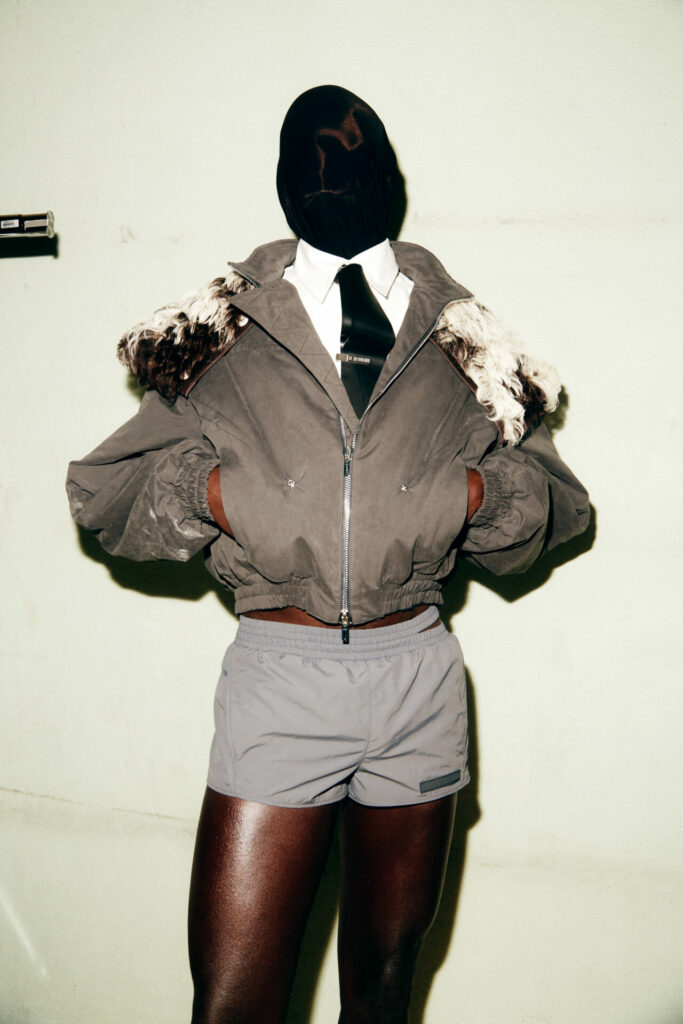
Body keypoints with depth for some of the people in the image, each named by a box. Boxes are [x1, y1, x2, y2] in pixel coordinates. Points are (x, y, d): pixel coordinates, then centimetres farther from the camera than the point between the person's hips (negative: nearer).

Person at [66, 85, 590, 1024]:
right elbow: (106, 494, 6)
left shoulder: (460, 342, 9)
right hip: (279, 670, -1)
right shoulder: (224, 332, 6)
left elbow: (554, 506, 12)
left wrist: (486, 492, -8)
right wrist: (206, 490, -12)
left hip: (418, 673, 2)